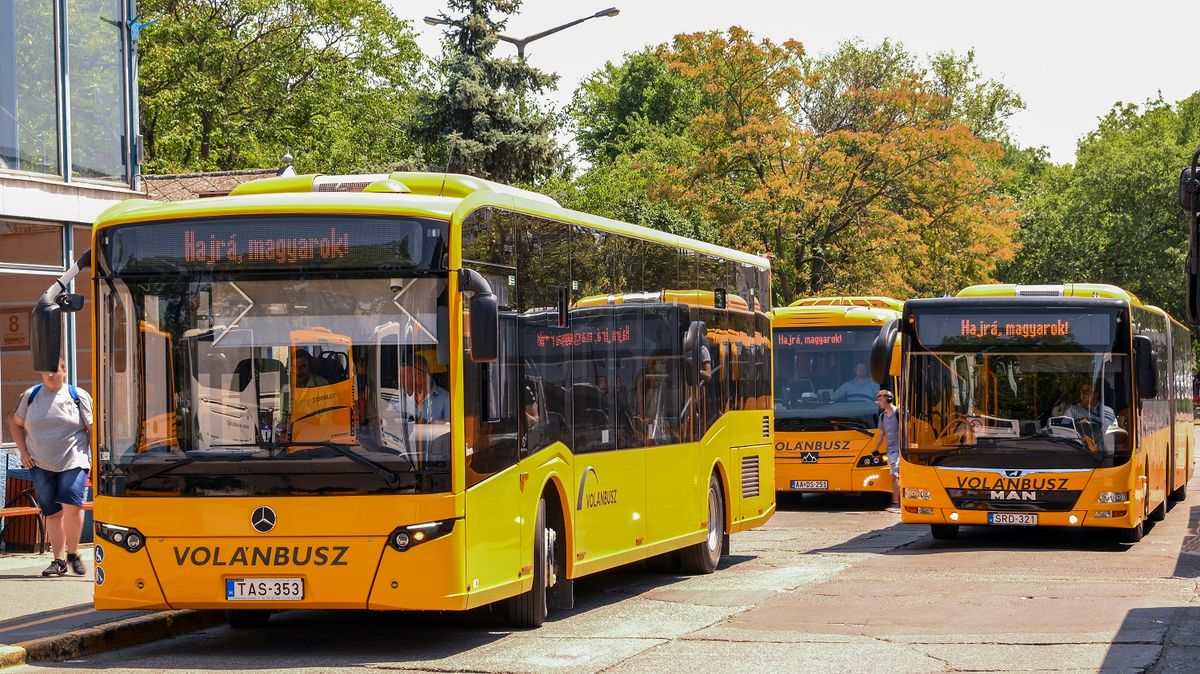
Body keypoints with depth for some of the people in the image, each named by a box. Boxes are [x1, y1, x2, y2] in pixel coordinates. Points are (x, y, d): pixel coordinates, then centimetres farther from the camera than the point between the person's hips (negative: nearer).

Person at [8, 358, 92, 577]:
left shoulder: (79, 396, 2)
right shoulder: (30, 396, 7)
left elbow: (93, 430, 3)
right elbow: (16, 424, 19)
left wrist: (95, 460, -2)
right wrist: (23, 452, 7)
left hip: (73, 462, -3)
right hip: (41, 465, 3)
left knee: (72, 505, -18)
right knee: (52, 513, 3)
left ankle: (73, 553, -1)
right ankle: (59, 560, 9)